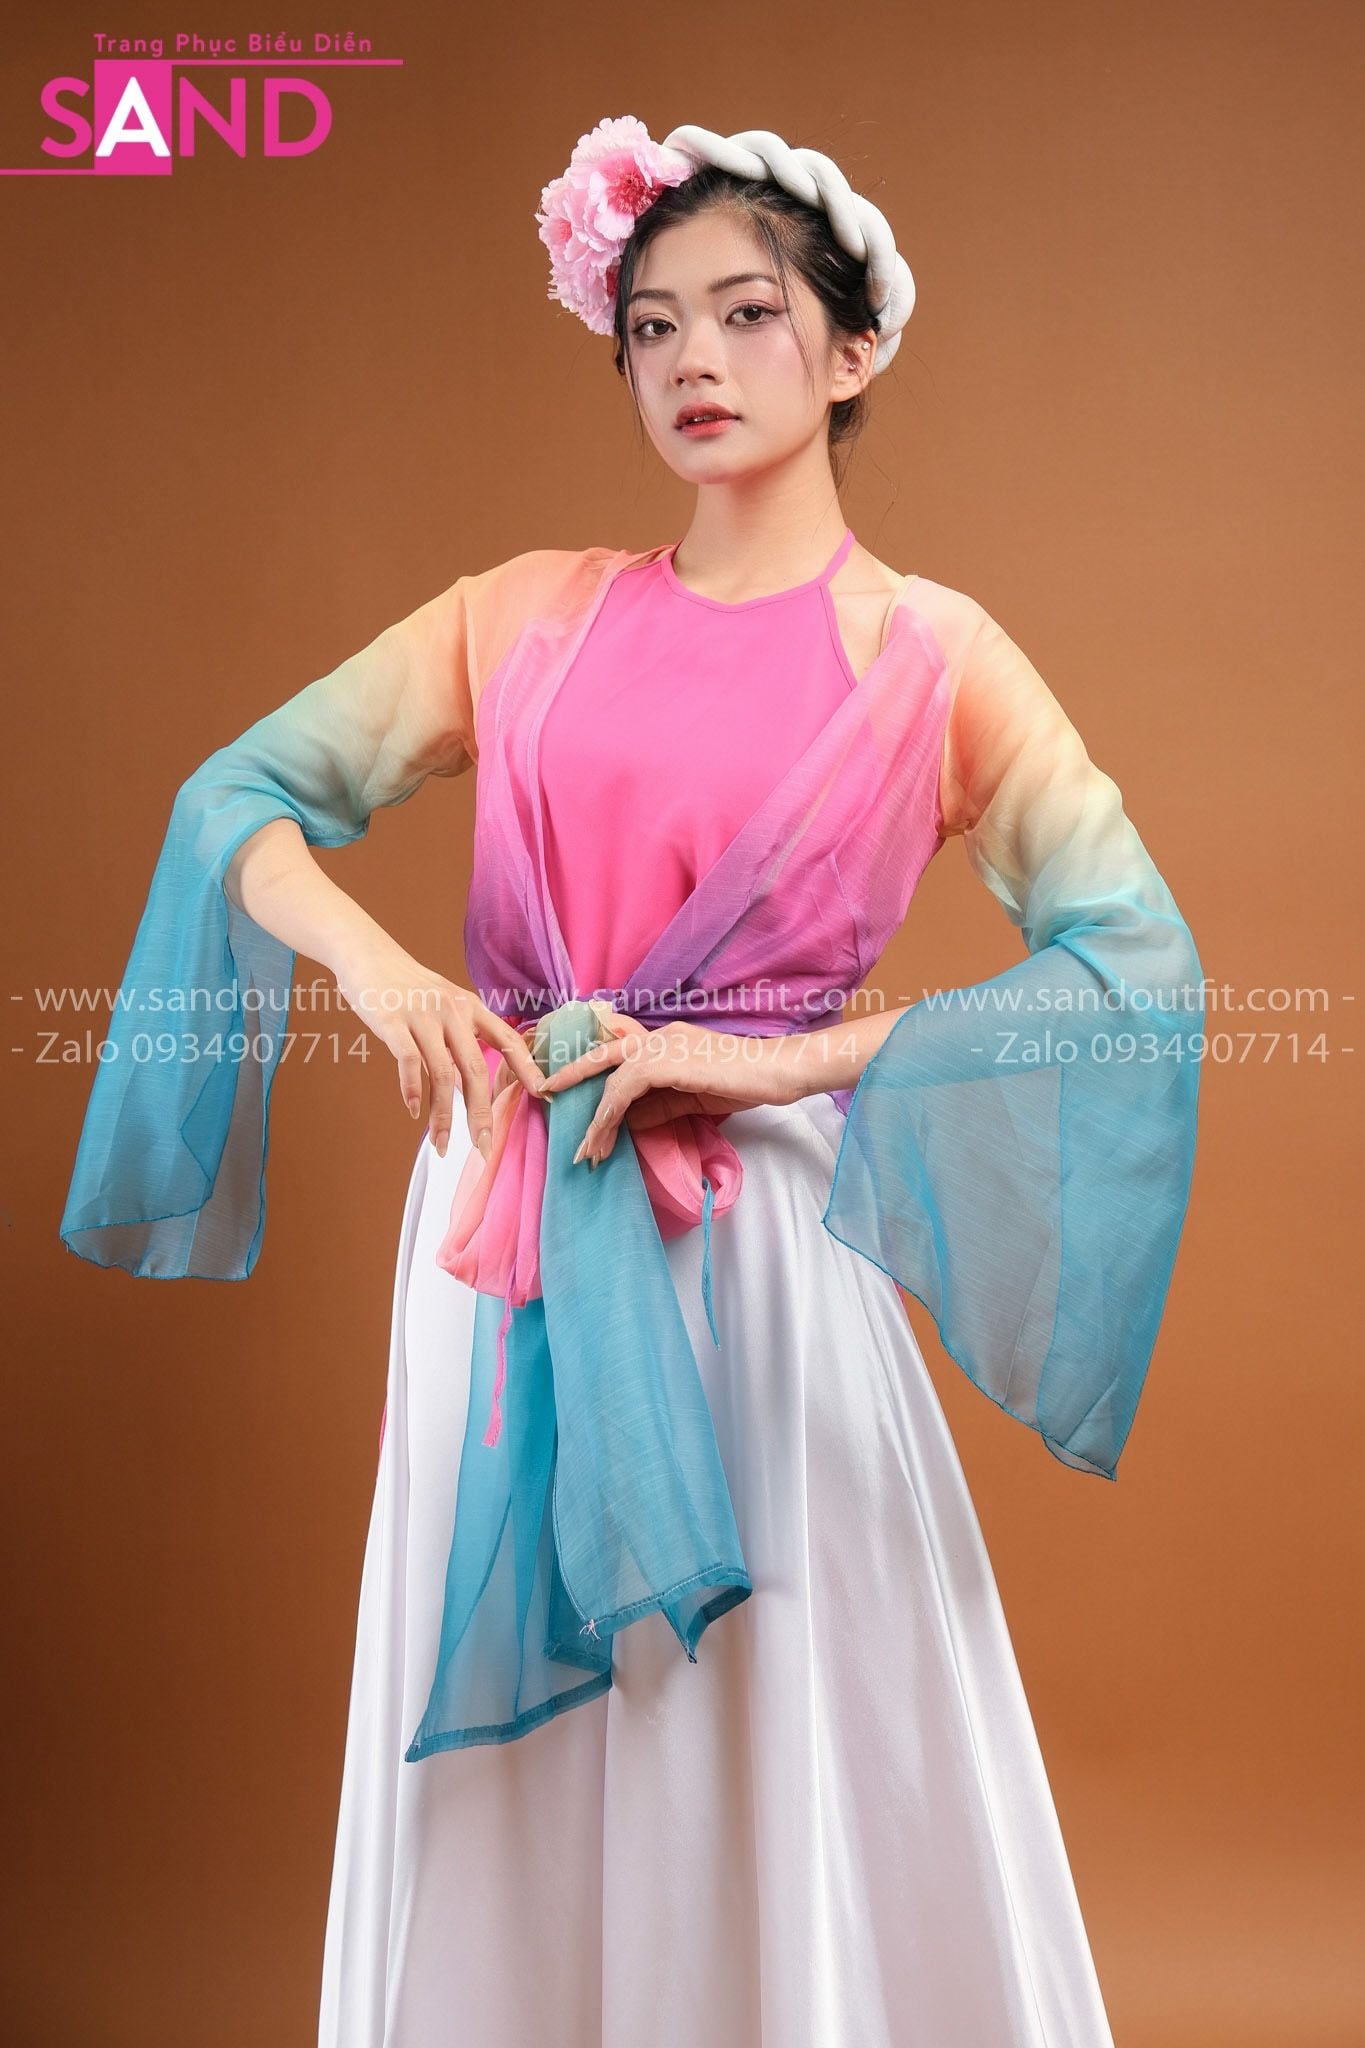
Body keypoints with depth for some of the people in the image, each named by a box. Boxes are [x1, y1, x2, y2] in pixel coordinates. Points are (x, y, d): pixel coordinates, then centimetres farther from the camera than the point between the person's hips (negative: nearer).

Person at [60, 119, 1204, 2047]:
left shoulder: (931, 655, 0)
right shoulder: (531, 612, 9)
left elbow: (1140, 961, -9)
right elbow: (243, 791, 11)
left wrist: (776, 1058, -15)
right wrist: (371, 960, -10)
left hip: (757, 1239, -3)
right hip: (504, 1239, 3)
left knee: (784, 1755, 5)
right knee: (505, 1776, 12)